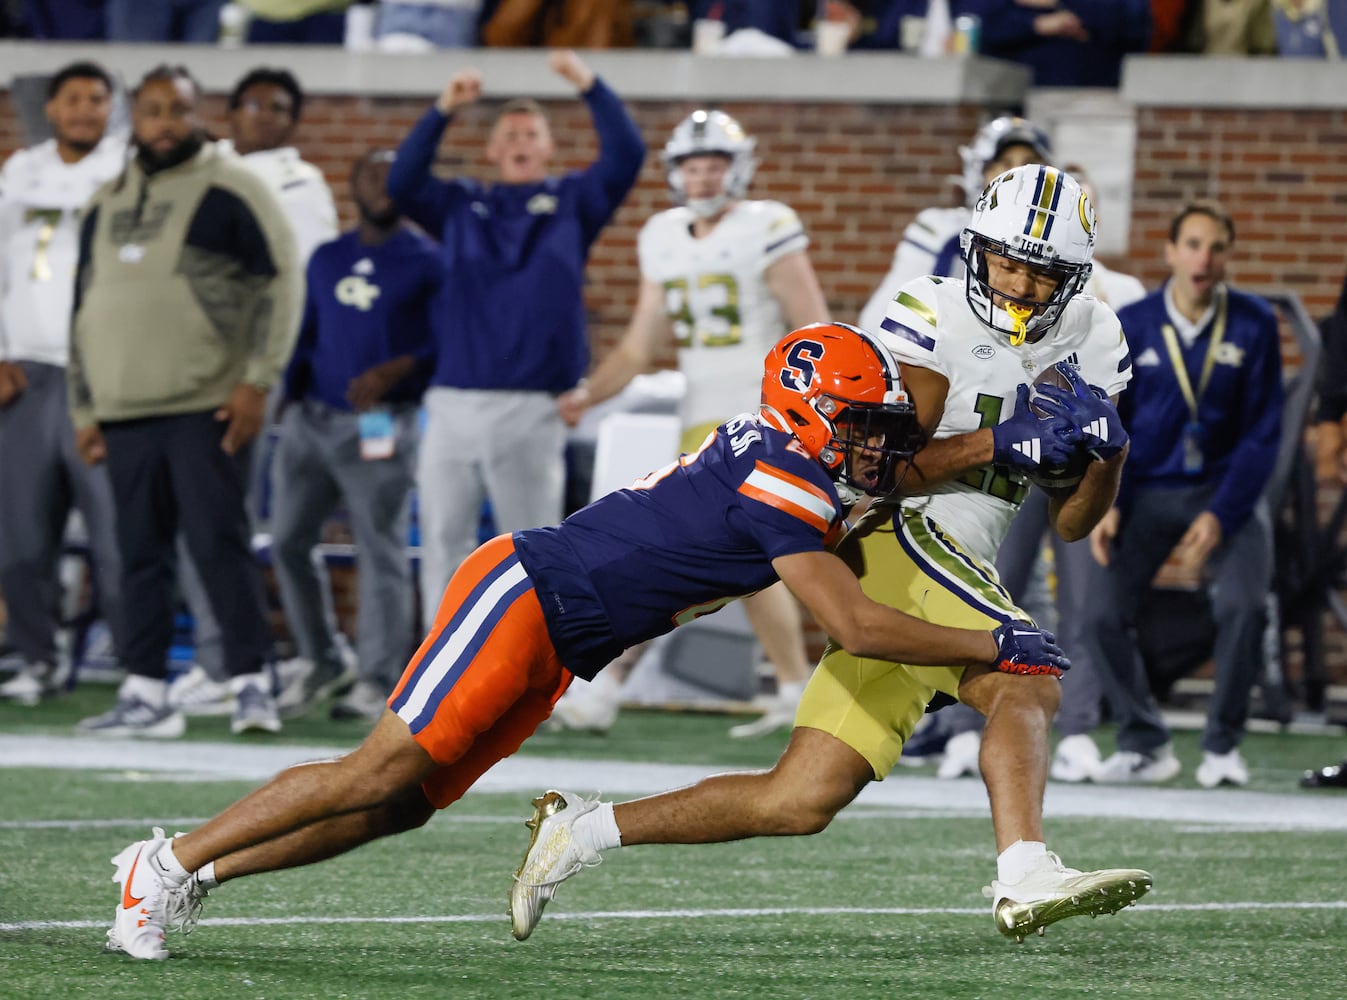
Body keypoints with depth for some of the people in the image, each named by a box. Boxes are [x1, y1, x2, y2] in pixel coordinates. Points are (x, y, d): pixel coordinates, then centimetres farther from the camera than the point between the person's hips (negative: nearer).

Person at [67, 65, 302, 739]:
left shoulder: (229, 191, -2)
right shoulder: (106, 206, 17)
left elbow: (280, 284, -6)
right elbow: (84, 310, 22)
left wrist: (257, 381, -13)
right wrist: (84, 410, 17)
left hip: (206, 406, -6)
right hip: (126, 413, 6)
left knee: (218, 542, -10)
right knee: (140, 554, 6)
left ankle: (252, 683, -5)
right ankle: (145, 695, 9)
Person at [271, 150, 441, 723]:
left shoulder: (427, 262, 1)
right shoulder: (326, 260, 18)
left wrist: (395, 370, -17)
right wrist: (290, 399, 12)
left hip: (378, 424, -6)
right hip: (312, 416, 6)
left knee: (381, 551, -9)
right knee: (289, 540, 6)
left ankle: (379, 680, -9)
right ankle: (318, 659, 19)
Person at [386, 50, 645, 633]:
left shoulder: (572, 204, 12)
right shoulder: (461, 206, 16)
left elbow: (626, 158, -1)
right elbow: (402, 184, 0)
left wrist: (590, 87, -12)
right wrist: (443, 111, -9)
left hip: (533, 408, -2)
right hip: (454, 403, 2)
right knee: (444, 541, 2)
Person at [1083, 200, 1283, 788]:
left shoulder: (1254, 325, -6)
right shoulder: (1132, 325, -4)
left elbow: (1262, 433, -5)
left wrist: (1220, 517, -15)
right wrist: (1107, 506, -10)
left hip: (1226, 489, -1)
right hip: (1148, 490, 1)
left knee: (1242, 604, -25)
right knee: (1102, 611, -16)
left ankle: (1223, 745, -5)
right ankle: (1144, 745, 5)